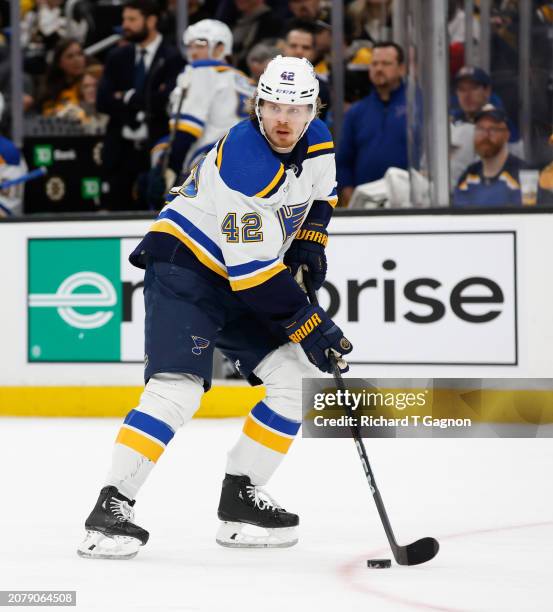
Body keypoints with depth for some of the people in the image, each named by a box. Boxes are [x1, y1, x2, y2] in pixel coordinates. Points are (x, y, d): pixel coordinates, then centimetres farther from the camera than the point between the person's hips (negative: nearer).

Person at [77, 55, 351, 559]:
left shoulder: (317, 143, -1)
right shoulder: (244, 163, -28)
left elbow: (320, 193, 24)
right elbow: (253, 270, -28)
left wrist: (310, 242, 5)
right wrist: (308, 324, -23)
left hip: (242, 279, 9)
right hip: (184, 269, -9)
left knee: (300, 378, 2)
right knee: (178, 389, -25)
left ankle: (240, 499, 9)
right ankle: (111, 508, -23)